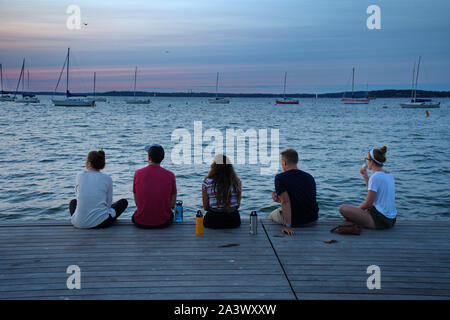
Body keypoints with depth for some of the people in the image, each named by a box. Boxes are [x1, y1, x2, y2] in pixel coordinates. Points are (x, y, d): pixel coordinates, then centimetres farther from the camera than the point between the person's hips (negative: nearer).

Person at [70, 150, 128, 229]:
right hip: (100, 223, -3)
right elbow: (109, 202, 4)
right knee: (124, 202, 21)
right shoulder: (107, 179, -4)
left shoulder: (80, 176, 0)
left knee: (73, 202, 38)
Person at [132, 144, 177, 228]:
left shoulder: (138, 174, -7)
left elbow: (137, 202, 2)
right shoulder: (170, 175, -8)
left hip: (141, 223, 0)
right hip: (163, 223, 0)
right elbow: (172, 204, -1)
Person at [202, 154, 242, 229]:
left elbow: (205, 207, -3)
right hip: (233, 221, 2)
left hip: (213, 221, -2)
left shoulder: (207, 182, -10)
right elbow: (238, 205, 4)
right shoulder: (237, 182, -4)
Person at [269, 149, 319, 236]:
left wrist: (288, 226, -28)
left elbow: (286, 201, -26)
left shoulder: (280, 178, -16)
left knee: (271, 216, 27)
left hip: (295, 221, -5)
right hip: (313, 220, 5)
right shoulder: (310, 177, 2)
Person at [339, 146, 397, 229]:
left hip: (380, 220, -9)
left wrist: (356, 209, 2)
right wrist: (365, 176, 17)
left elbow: (368, 203, -16)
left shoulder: (375, 177, -18)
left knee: (343, 208, -11)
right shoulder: (389, 175, 9)